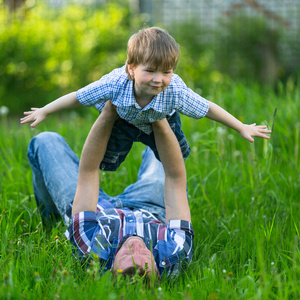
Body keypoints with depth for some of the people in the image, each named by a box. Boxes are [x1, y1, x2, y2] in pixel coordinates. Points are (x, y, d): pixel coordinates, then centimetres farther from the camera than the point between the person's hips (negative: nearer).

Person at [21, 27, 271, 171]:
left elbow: (208, 109, -28)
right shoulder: (115, 84, -45)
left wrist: (242, 128, -20)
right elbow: (78, 97, -29)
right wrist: (44, 112, -19)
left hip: (161, 121, 1)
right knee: (104, 163, 3)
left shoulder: (175, 91, -44)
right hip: (122, 119, -1)